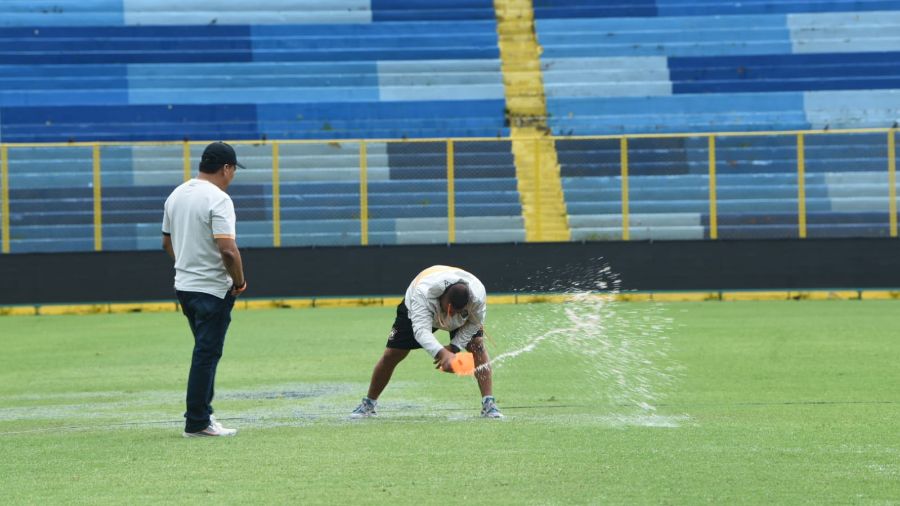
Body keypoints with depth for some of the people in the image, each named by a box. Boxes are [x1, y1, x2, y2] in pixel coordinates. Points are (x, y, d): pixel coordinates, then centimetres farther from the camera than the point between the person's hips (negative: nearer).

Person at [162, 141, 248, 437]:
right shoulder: (218, 199, -17)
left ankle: (201, 413, 23)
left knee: (205, 352, 19)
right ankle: (197, 423, 0)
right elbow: (227, 249, -24)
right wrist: (240, 281, -11)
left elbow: (167, 242, 18)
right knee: (206, 354, -2)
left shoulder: (176, 195, 9)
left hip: (183, 286, 8)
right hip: (213, 289, -8)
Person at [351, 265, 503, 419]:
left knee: (478, 345, -21)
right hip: (416, 310, -2)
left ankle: (489, 405, -17)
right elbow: (421, 330, -56)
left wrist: (454, 347, -30)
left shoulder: (478, 294, -38)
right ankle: (368, 404, 14)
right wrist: (442, 353, -73)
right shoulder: (423, 292, -48)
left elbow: (474, 323, -19)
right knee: (391, 355, -6)